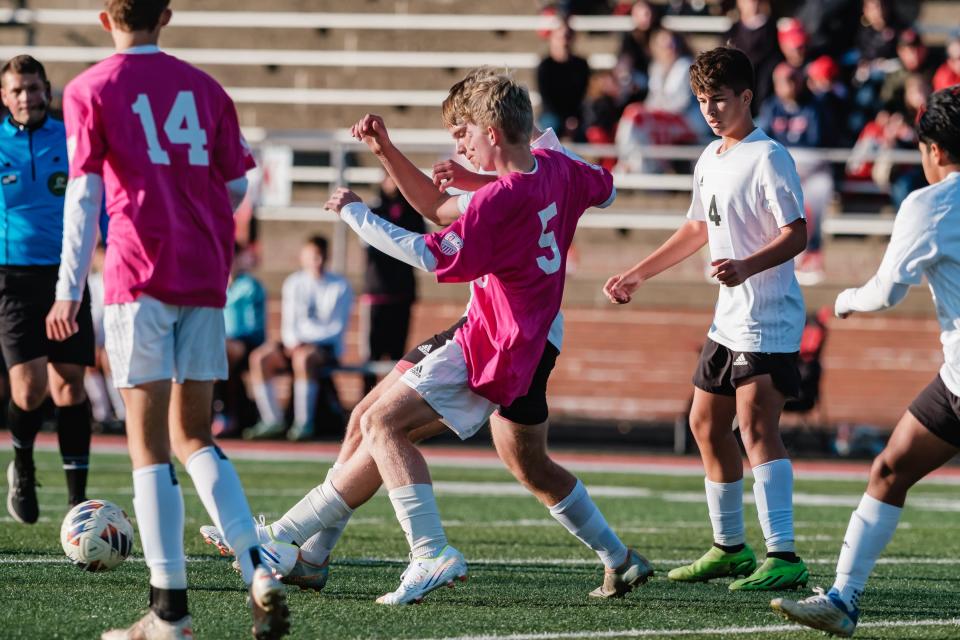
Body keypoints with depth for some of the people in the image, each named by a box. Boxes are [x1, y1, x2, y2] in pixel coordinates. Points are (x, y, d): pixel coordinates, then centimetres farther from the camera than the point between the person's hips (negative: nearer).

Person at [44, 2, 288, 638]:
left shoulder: (91, 90, 1)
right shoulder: (203, 87, 12)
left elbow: (84, 193, -6)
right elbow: (236, 186, 12)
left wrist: (69, 290, -6)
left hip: (140, 275, -4)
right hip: (205, 276, 4)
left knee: (149, 444, -2)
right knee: (193, 438, 13)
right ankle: (259, 570, -6)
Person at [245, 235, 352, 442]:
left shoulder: (340, 287, -1)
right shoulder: (293, 283, 11)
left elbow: (337, 329, -7)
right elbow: (288, 323, 10)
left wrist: (303, 343, -15)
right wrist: (292, 342, -12)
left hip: (326, 347, -5)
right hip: (296, 344, 5)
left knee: (303, 357, -38)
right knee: (259, 358, -21)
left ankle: (304, 423, -32)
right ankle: (272, 420, -17)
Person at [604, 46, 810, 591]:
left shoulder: (769, 158, -13)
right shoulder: (710, 159, 14)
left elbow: (796, 235, -20)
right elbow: (699, 229, 28)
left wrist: (746, 267, -36)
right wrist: (638, 275, 30)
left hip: (768, 318, -10)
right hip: (729, 320, 10)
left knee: (756, 427, -19)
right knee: (707, 425, 16)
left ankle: (785, 558, -24)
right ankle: (730, 547, 28)